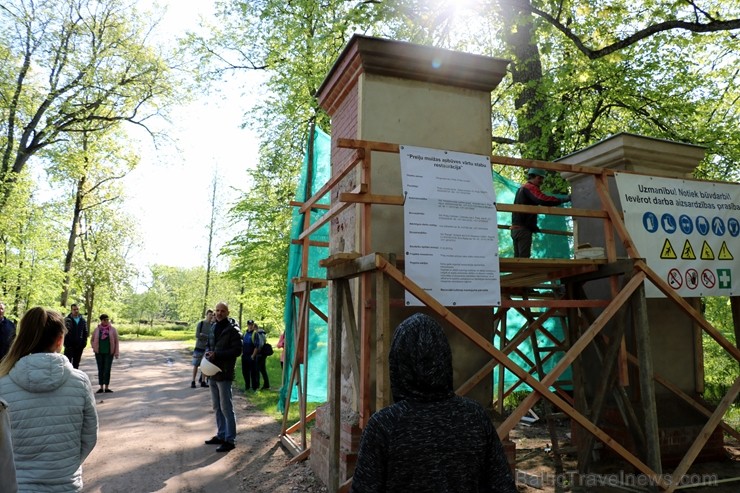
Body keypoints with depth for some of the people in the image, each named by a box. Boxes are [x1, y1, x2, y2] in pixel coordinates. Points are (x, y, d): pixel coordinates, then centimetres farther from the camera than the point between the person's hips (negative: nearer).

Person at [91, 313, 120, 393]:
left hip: (109, 353, -1)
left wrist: (116, 352, -4)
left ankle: (106, 387, 5)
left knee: (107, 369, -2)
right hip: (99, 352, 2)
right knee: (100, 369, 6)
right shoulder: (97, 329, 4)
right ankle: (101, 387, 13)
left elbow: (116, 341, 0)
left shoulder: (112, 329, 0)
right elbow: (93, 340, 14)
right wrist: (94, 348, 0)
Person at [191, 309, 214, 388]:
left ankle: (203, 381, 13)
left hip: (207, 348, 2)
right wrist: (207, 336, -14)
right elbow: (197, 335, -11)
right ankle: (193, 381, 12)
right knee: (196, 365, 3)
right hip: (199, 347, -2)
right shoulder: (200, 323, -5)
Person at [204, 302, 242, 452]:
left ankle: (230, 440, 4)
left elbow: (237, 350, -16)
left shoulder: (232, 330, -10)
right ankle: (221, 435, 27)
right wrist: (208, 353, 2)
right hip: (213, 372, 8)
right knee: (217, 407, 15)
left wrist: (217, 355, -20)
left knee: (226, 407, -3)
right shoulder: (214, 328, 13)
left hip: (224, 373, -8)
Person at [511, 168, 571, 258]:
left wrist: (533, 226, 28)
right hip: (523, 229, -10)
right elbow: (542, 199, -24)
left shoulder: (521, 188, 25)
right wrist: (563, 200, -24)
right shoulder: (530, 187, -6)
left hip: (515, 228, 10)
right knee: (524, 257, -13)